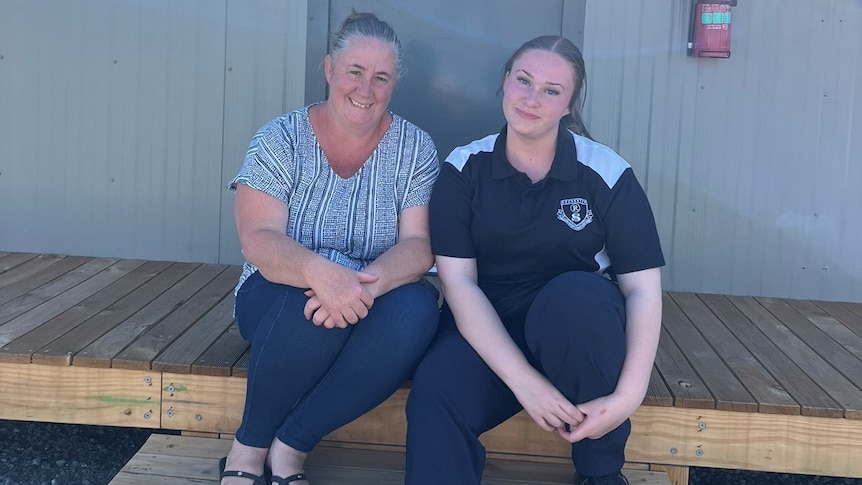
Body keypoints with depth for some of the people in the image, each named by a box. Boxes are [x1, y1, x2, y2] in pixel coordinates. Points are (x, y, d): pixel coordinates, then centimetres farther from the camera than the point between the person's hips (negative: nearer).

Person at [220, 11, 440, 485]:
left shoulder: (415, 148, -1)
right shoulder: (280, 139, -6)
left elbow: (417, 246, -10)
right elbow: (258, 240, -17)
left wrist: (363, 285, -34)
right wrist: (319, 271, -40)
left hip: (372, 304, 2)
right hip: (279, 300, -2)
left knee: (416, 309, -32)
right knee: (315, 302, -37)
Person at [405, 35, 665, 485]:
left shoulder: (606, 172, -7)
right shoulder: (464, 169, -4)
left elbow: (643, 288, -10)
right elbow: (459, 282, -12)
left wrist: (628, 394, -25)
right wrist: (522, 378, -25)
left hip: (577, 324, 1)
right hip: (487, 327, 0)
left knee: (574, 293, -34)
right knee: (436, 393, -32)